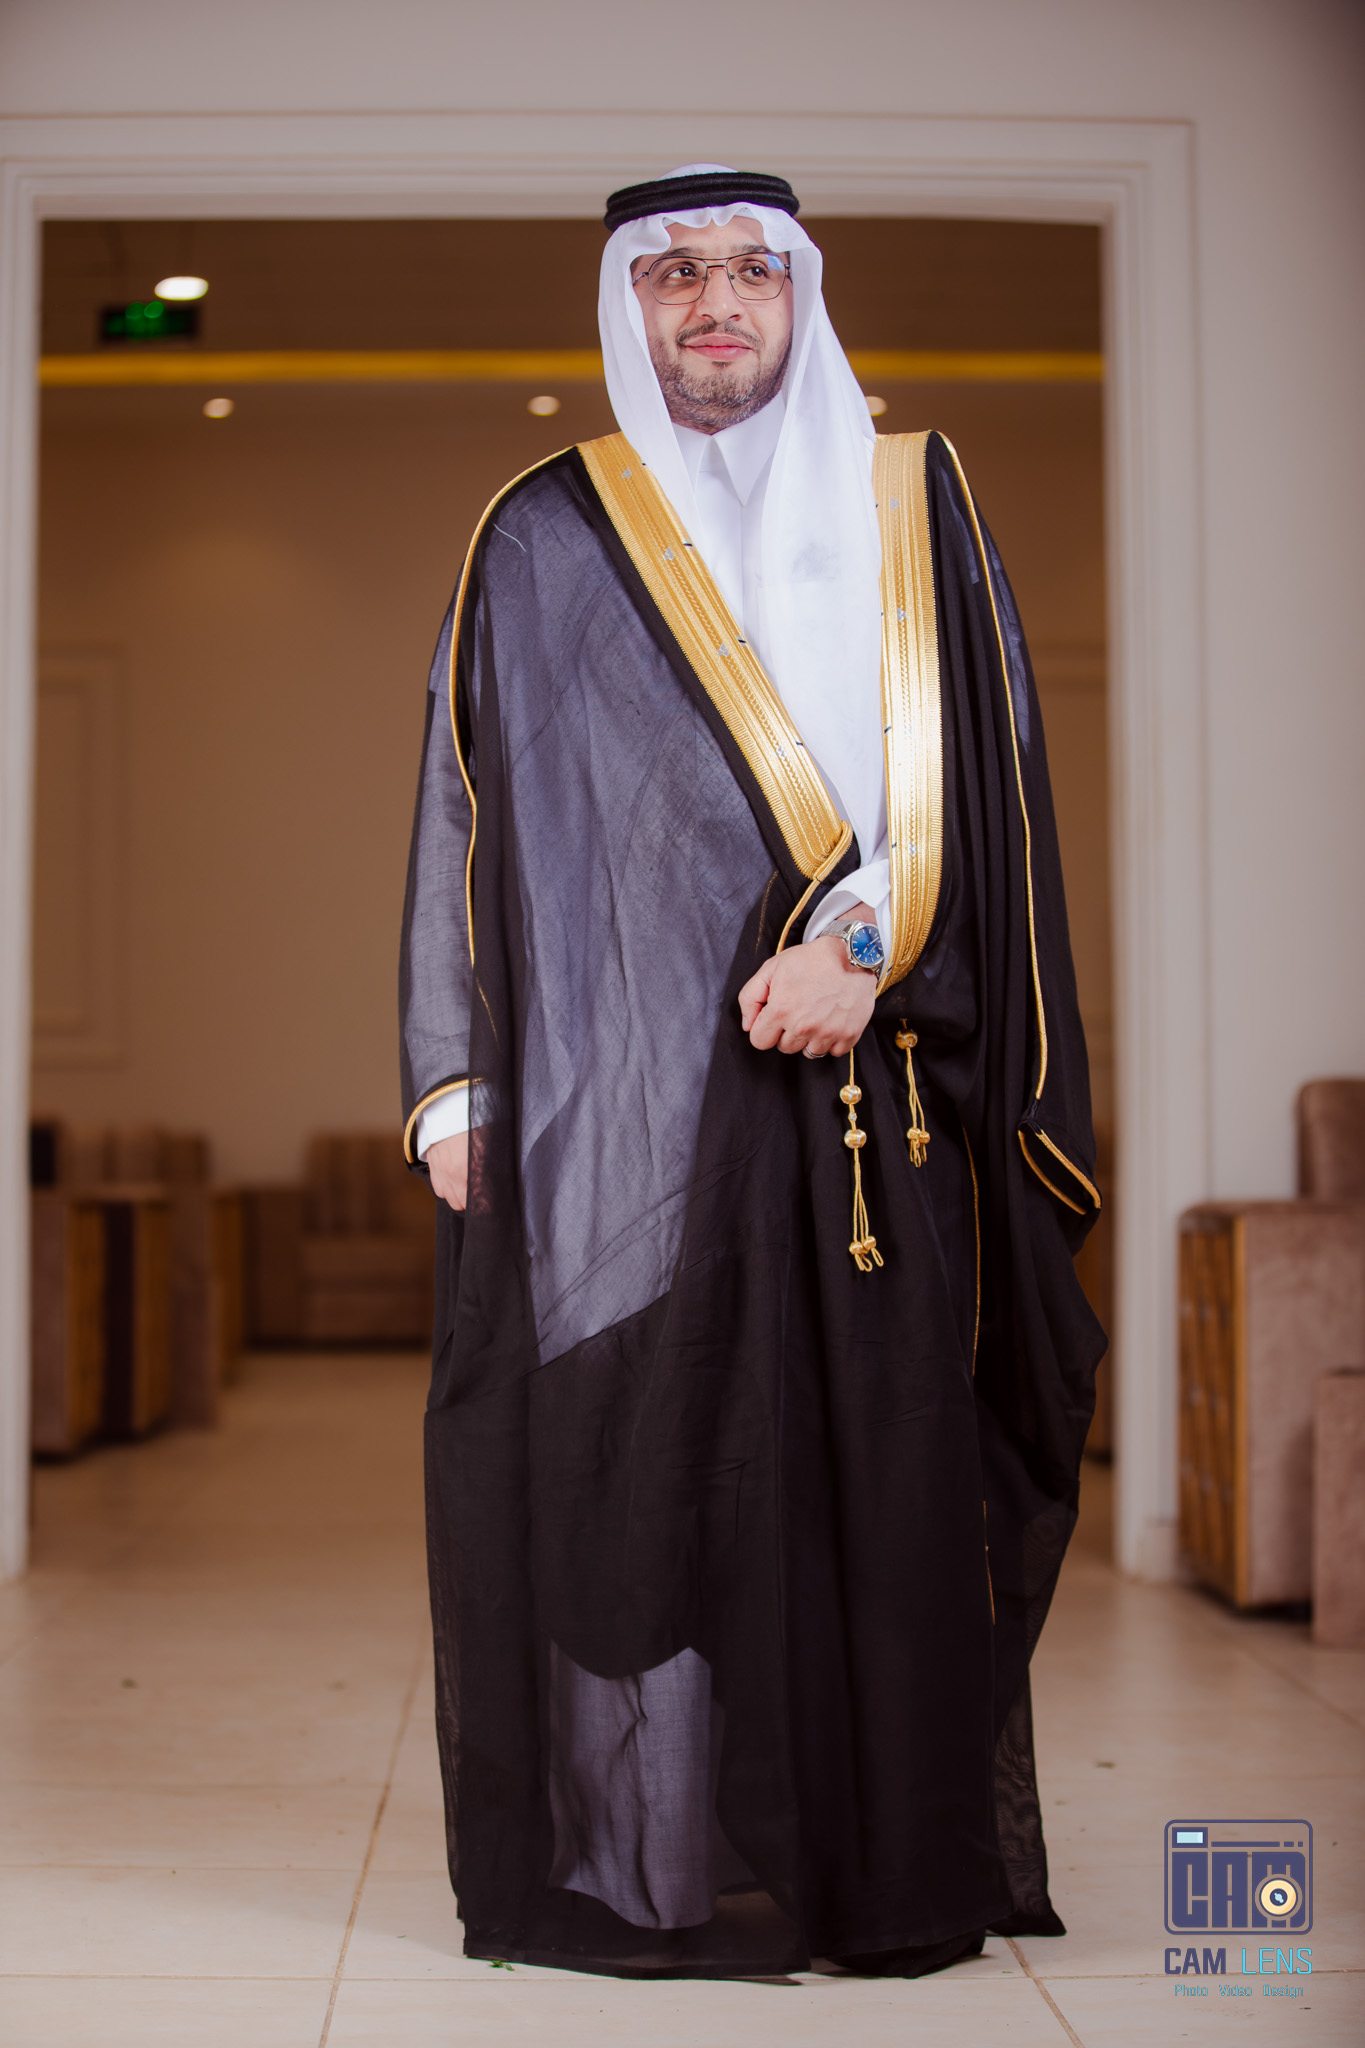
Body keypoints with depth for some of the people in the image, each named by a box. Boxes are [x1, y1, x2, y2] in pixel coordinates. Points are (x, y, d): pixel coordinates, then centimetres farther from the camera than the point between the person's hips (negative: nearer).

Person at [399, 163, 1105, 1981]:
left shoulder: (915, 514, 13)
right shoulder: (542, 543, 11)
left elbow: (975, 774, 5)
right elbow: (474, 819, 8)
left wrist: (859, 938, -13)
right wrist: (458, 1081, 0)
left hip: (872, 1083, 1)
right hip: (623, 1094, -1)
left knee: (882, 1465, 1)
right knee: (635, 1464, -4)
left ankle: (892, 1875, 11)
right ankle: (646, 1875, 6)